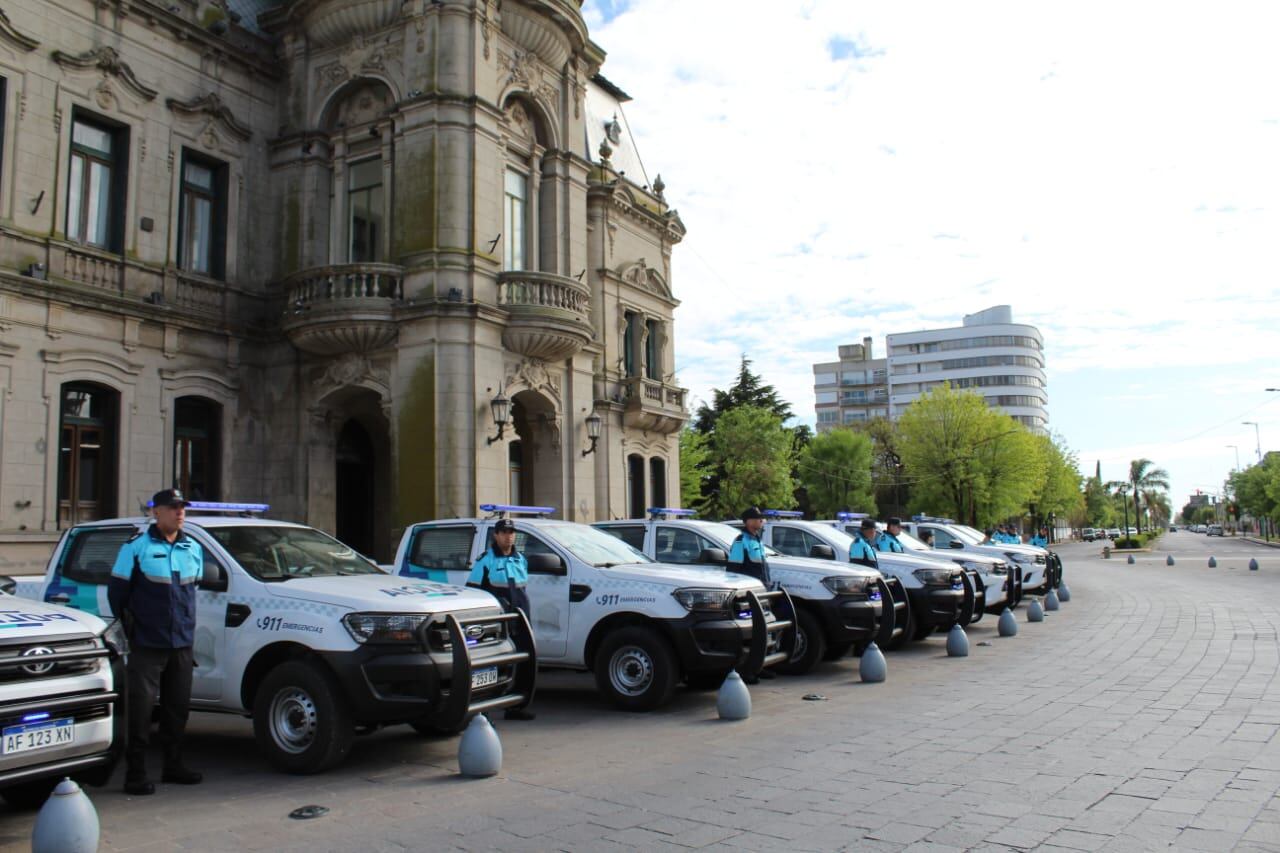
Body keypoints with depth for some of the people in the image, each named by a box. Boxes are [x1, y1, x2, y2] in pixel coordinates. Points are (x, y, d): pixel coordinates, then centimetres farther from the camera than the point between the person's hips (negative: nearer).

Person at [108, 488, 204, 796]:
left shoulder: (193, 548, 10)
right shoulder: (137, 546, -5)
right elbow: (117, 591, 0)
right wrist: (132, 626, -1)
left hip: (182, 644, 5)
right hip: (147, 645, -5)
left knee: (177, 707, 11)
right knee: (141, 707, -4)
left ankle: (173, 765, 23)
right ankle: (135, 773, 5)